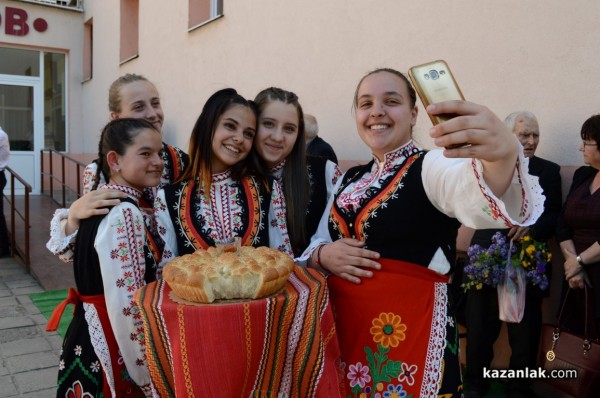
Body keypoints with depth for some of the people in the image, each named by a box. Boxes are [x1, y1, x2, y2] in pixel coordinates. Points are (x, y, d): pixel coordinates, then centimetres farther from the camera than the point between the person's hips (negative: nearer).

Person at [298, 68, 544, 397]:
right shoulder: (350, 179, 7)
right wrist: (323, 255, -12)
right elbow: (316, 243, 11)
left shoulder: (433, 166, -11)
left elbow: (479, 201, -33)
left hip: (408, 331, -5)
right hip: (341, 324, 5)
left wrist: (503, 155, -55)